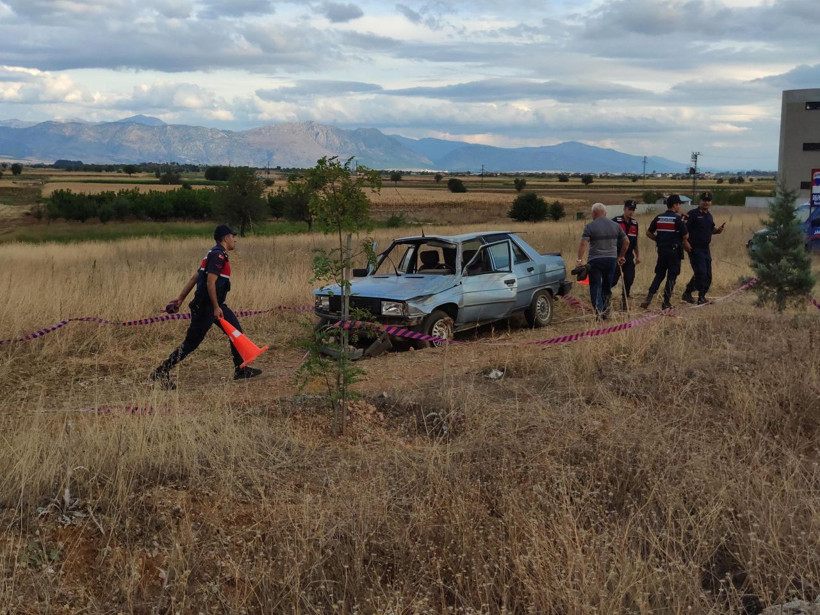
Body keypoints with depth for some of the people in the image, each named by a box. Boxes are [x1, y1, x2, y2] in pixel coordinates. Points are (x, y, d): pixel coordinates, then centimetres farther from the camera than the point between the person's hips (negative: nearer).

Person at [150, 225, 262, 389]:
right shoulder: (218, 255, -14)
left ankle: (241, 369, 17)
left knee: (236, 331, 10)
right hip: (205, 306, -10)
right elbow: (210, 282, -23)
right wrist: (216, 308, -24)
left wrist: (180, 299, 18)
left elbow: (195, 278, 17)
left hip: (216, 304, 10)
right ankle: (161, 372, -1)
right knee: (191, 343, -6)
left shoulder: (216, 254, 17)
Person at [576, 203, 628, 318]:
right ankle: (605, 311, 19)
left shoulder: (590, 226, -5)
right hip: (611, 260, 4)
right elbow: (626, 242, 12)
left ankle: (598, 310, -15)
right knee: (607, 287, 15)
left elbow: (583, 244, -17)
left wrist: (580, 259, -17)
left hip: (595, 261, -4)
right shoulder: (615, 226, 8)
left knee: (595, 286, -1)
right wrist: (621, 256, 21)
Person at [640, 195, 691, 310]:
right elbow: (685, 237, -10)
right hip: (674, 251, -5)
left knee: (659, 275, 14)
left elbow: (648, 233, 9)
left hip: (661, 250, 5)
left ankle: (649, 297, 0)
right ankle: (666, 302, 4)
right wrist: (688, 247, 10)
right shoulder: (677, 219, -10)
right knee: (671, 276, 3)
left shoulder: (658, 218, 5)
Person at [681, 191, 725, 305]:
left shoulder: (709, 216, 17)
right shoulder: (693, 214, -8)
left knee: (707, 275, 7)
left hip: (706, 249, 8)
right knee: (700, 272, -12)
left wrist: (718, 230, 6)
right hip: (695, 248, -8)